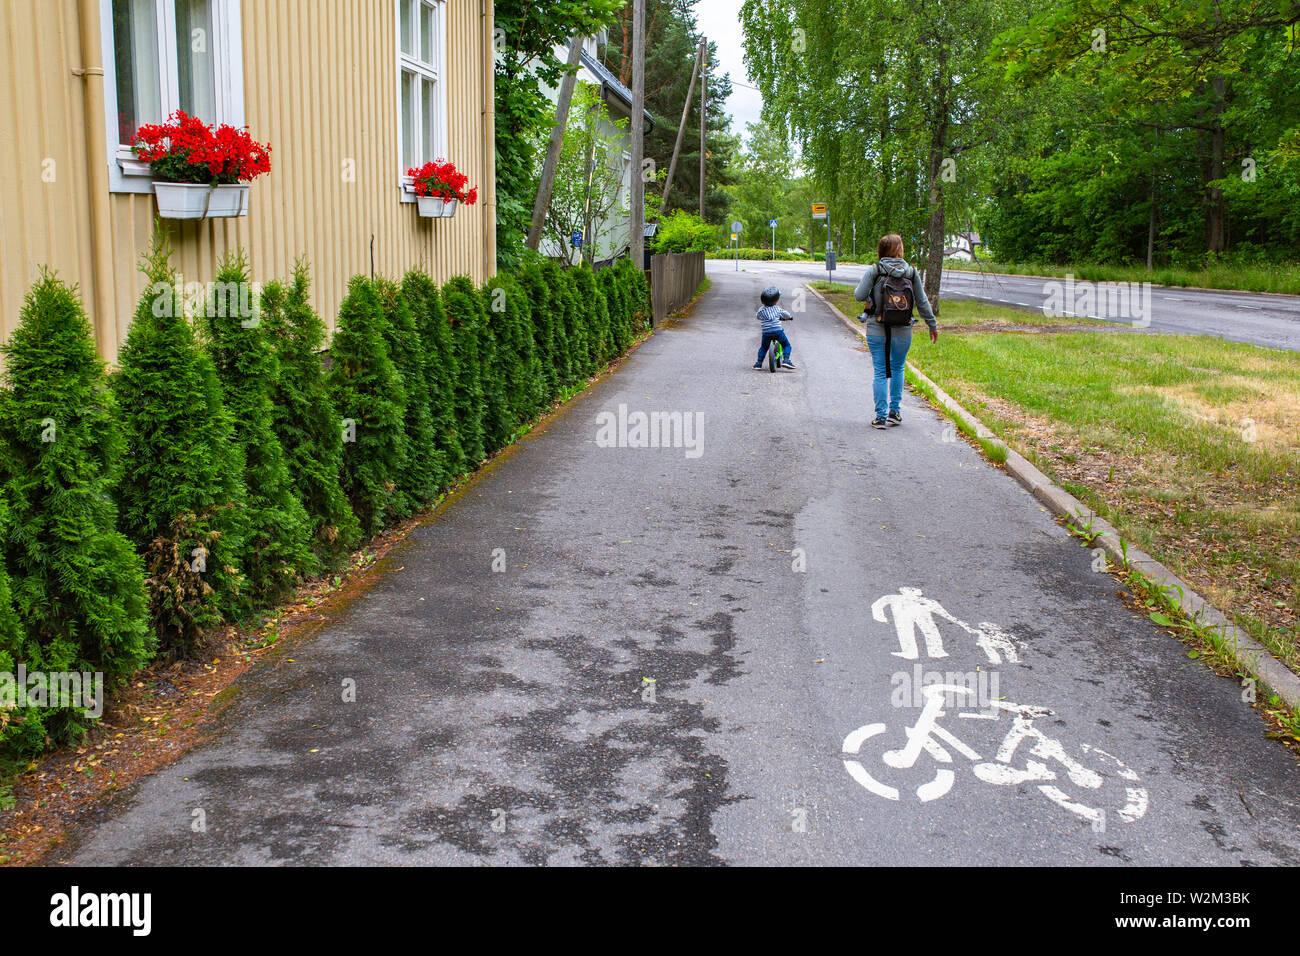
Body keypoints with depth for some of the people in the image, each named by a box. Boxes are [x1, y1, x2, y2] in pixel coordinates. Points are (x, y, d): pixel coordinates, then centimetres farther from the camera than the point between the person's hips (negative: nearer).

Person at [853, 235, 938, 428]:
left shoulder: (874, 271, -6)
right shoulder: (911, 272, 0)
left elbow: (859, 296, -7)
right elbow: (922, 302, 5)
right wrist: (933, 325, 16)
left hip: (877, 330, -1)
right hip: (902, 332, 1)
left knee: (880, 372, 5)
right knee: (898, 369, 19)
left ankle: (880, 416, 4)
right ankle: (894, 412, 22)